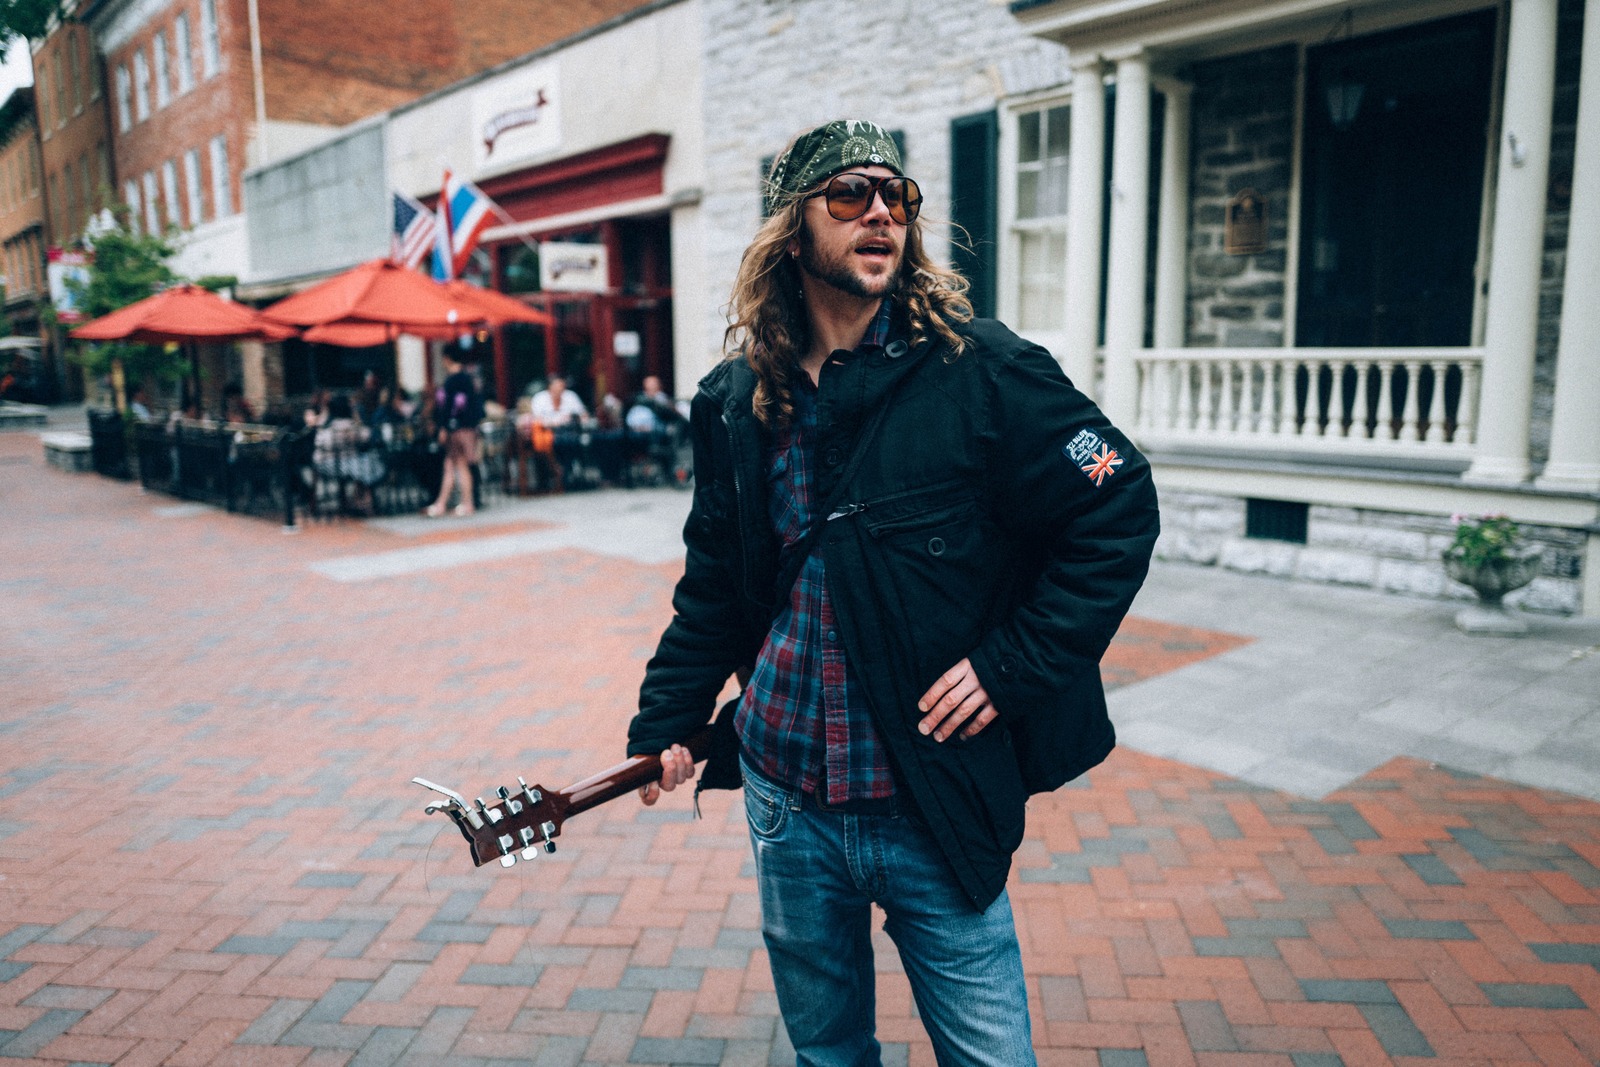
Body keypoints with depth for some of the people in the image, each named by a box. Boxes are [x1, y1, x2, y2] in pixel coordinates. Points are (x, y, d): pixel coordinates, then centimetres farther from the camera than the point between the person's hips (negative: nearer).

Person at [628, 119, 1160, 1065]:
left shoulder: (981, 370, -11)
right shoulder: (737, 401, 3)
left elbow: (1119, 508, -9)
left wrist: (1012, 664, -13)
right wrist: (666, 722, 6)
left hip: (933, 807, -3)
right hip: (788, 803, 4)